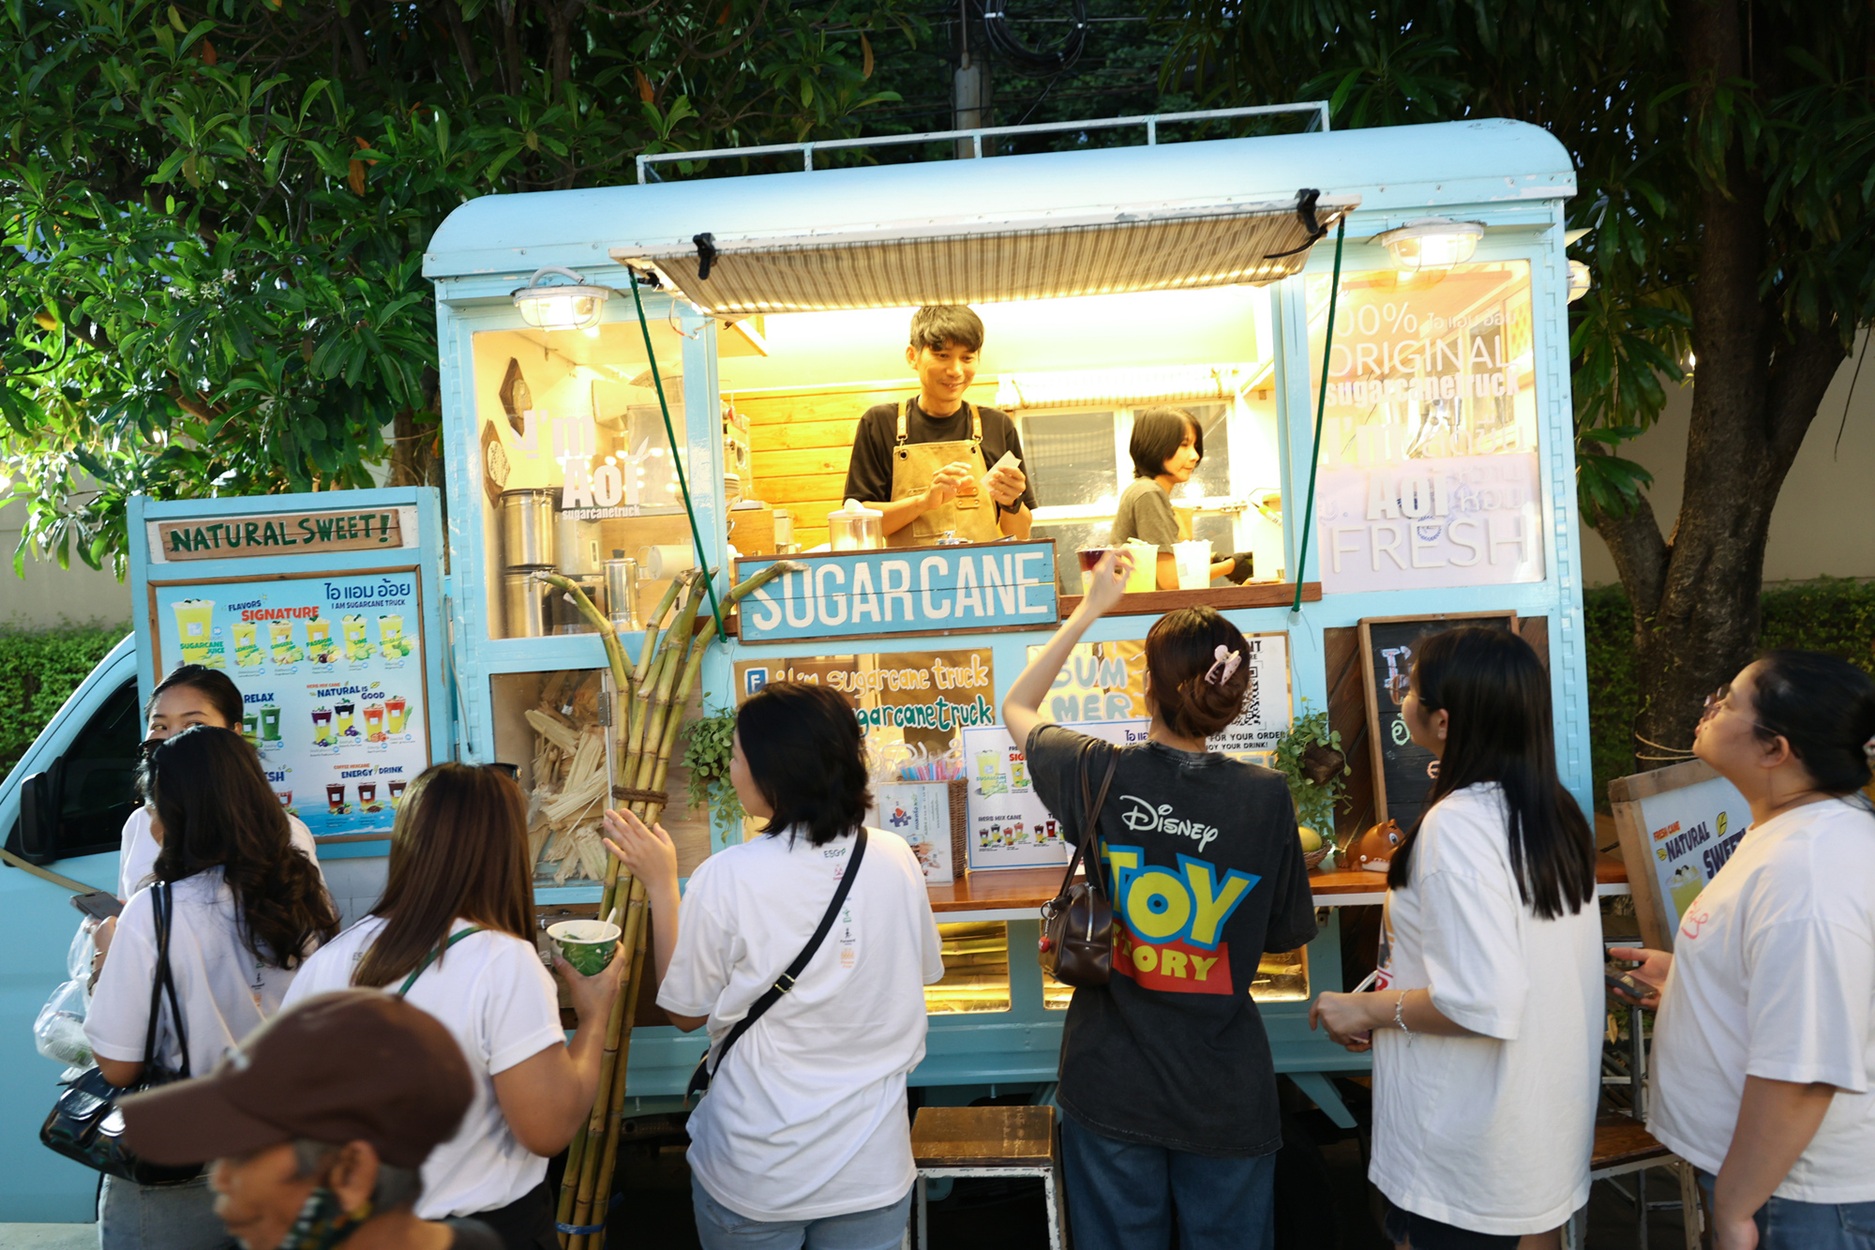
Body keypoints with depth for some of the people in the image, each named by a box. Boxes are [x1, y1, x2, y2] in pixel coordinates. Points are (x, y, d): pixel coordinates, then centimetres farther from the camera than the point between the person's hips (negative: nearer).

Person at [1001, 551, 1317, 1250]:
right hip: (1225, 1093, 0)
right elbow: (1286, 935, -1)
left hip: (1113, 1086, 0)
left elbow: (1017, 707, 8)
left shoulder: (1101, 775, -14)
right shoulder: (1266, 796, -14)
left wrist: (1090, 609, 14)